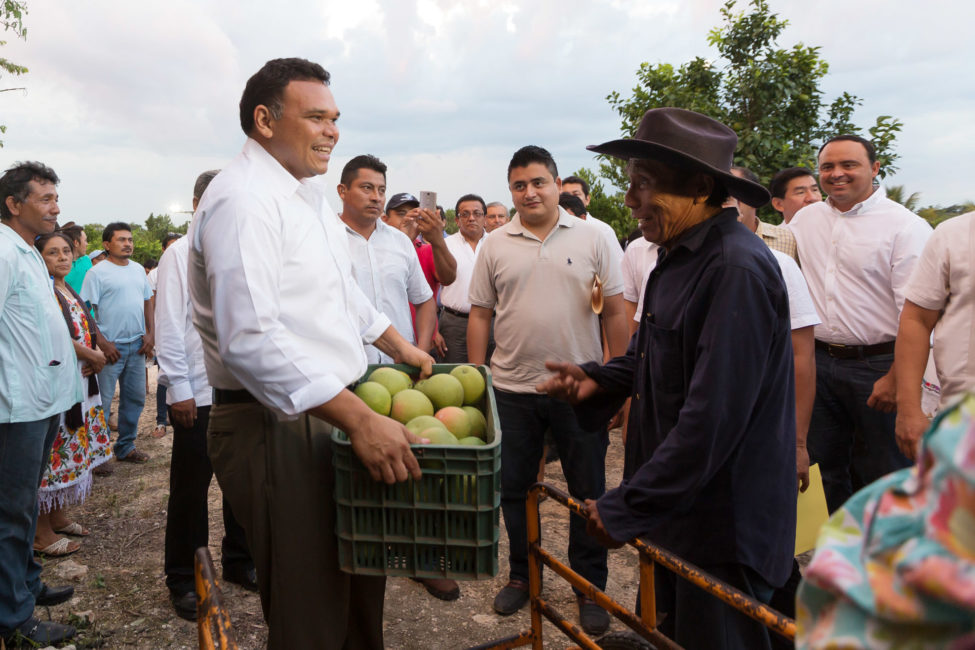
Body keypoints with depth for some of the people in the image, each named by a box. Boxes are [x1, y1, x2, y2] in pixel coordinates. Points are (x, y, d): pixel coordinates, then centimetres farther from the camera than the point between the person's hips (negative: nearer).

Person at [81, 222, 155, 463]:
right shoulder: (97, 273, -6)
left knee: (135, 398, 12)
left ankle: (126, 447, 25)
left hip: (137, 344, 6)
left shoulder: (138, 269, 12)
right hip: (111, 346, -6)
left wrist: (150, 334, 5)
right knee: (102, 401, -2)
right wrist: (103, 343, -14)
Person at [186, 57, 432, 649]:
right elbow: (250, 340, -29)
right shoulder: (244, 199, -17)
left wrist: (398, 344, 27)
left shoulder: (311, 191, 16)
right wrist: (361, 419, -31)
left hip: (330, 413, 10)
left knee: (361, 578, 21)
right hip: (277, 427, -10)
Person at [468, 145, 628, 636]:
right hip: (512, 388, 2)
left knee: (588, 492, 8)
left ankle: (590, 587, 27)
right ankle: (521, 576, 33)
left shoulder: (590, 237, 0)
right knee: (514, 489, 13)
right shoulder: (495, 245, 5)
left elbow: (615, 312, 1)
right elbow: (480, 315, 7)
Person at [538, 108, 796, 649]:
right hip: (675, 507, 9)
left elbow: (712, 417, -28)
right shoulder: (679, 257, 8)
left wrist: (627, 507, -22)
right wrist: (597, 381, 2)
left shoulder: (736, 269, -24)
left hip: (722, 527, -9)